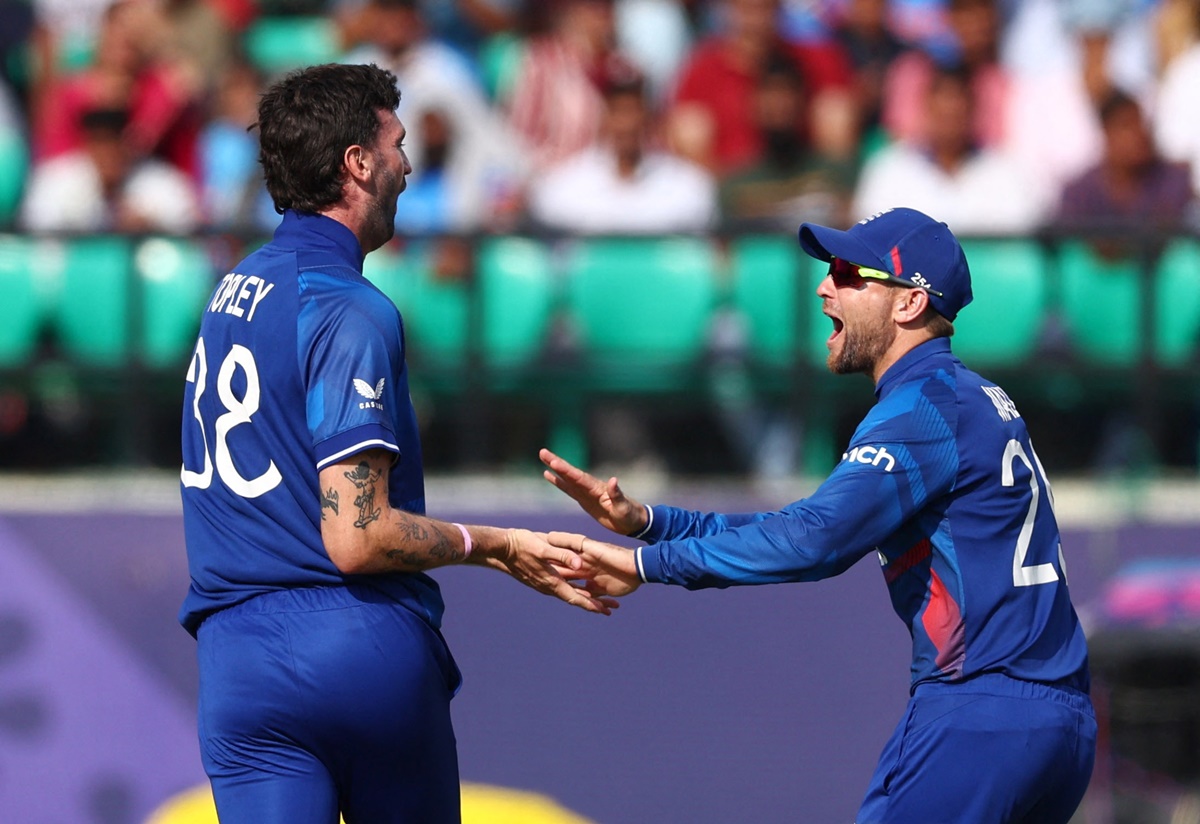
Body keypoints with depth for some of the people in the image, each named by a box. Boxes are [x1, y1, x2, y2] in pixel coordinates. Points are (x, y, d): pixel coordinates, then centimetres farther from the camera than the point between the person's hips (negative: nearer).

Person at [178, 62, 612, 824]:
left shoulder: (234, 292, 13)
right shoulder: (349, 312, -13)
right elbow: (357, 538, -18)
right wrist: (490, 545, -4)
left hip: (242, 663, 6)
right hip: (372, 647, -6)